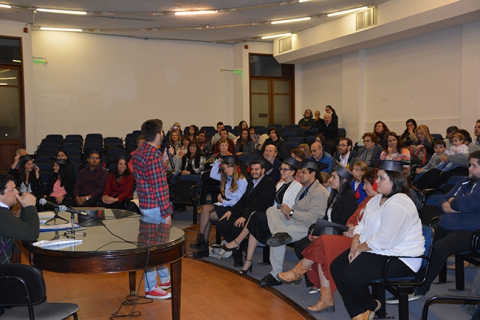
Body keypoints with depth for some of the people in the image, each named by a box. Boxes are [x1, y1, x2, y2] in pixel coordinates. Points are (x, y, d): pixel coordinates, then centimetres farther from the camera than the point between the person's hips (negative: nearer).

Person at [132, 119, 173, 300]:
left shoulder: (138, 153, 10)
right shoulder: (153, 155, -20)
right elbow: (160, 187, -21)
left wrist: (163, 160, 12)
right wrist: (166, 212, -17)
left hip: (145, 204, 10)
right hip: (155, 207, -10)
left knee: (159, 243, 20)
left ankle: (165, 279, 34)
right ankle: (151, 288, 10)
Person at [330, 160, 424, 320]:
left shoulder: (398, 205, -22)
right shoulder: (376, 200, 12)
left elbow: (384, 241, -28)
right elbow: (362, 224, 15)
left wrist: (360, 248, -14)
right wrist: (355, 243, -4)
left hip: (399, 258, -11)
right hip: (375, 251, 11)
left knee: (350, 276, -24)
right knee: (336, 267, 0)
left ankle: (371, 306, 8)